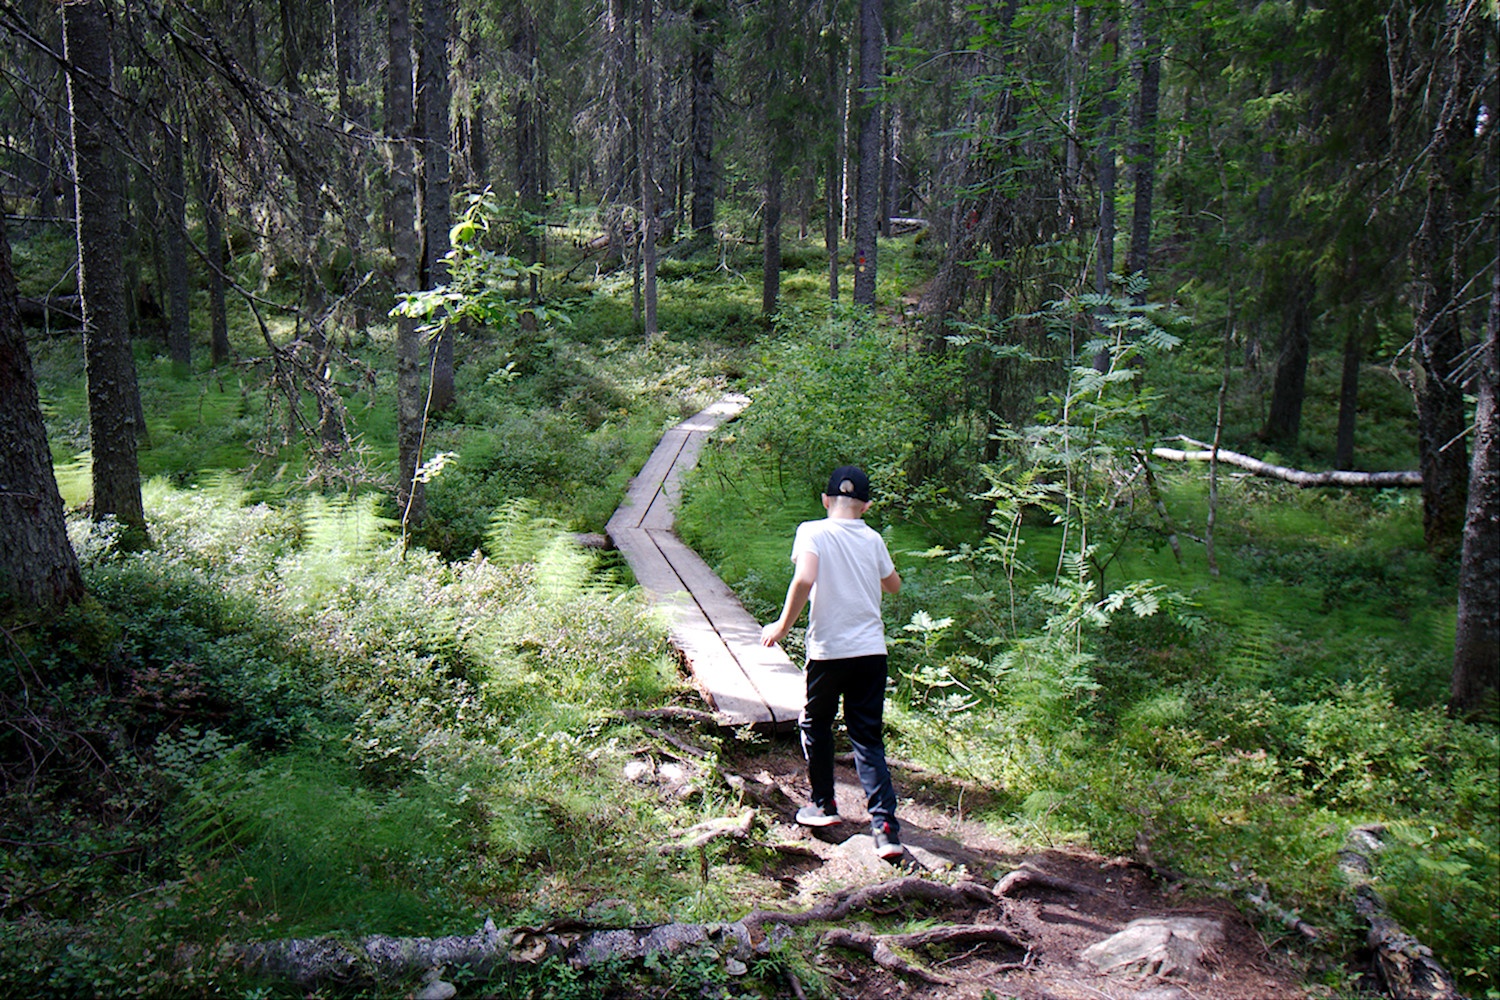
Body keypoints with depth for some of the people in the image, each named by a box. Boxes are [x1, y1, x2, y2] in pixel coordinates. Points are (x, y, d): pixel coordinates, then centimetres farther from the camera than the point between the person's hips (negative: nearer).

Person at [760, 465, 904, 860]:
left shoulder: (813, 532, -6)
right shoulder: (873, 539, 6)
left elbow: (804, 579, -23)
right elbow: (893, 585, 21)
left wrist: (783, 626, -12)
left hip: (828, 652, -3)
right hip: (871, 650, 3)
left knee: (815, 725, 20)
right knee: (868, 739, 6)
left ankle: (824, 805, 31)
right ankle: (886, 826, -4)